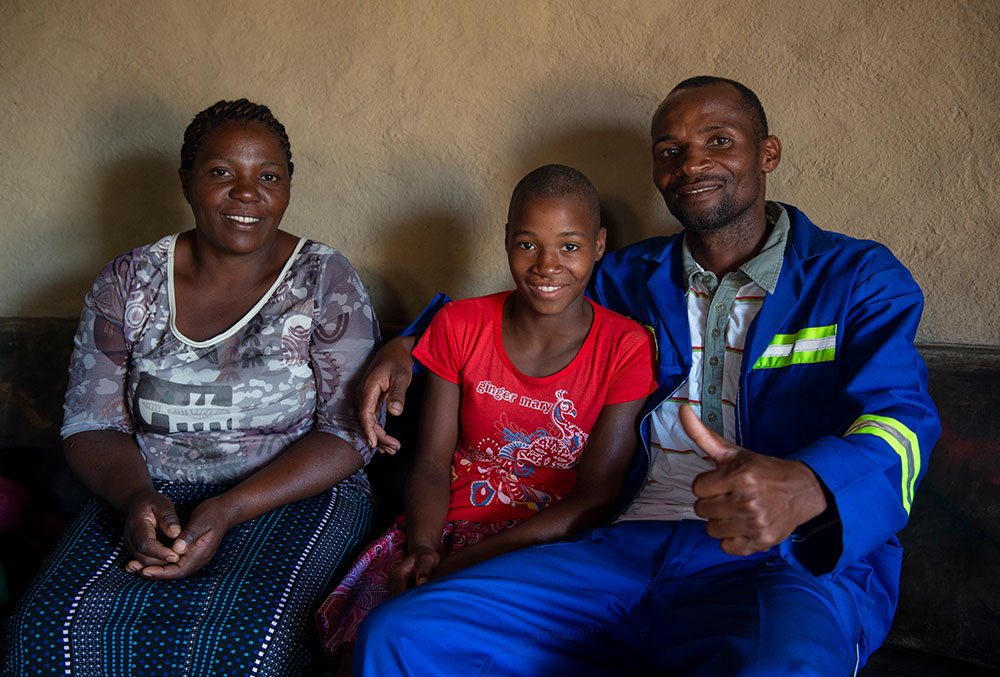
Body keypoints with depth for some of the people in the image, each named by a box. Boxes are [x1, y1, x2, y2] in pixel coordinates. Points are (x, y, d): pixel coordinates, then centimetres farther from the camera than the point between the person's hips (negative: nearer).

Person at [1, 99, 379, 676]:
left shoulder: (326, 281, -3)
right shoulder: (128, 282, 5)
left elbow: (349, 432, -7)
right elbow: (91, 424, 6)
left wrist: (228, 510, -18)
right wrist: (136, 498, -16)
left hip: (296, 494, -2)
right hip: (151, 495, 3)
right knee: (53, 629, -24)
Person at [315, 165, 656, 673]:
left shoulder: (627, 350, -5)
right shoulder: (459, 326, 4)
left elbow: (596, 499, -10)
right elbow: (432, 464, 3)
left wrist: (466, 562, -20)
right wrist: (421, 548, -19)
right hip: (452, 524, 3)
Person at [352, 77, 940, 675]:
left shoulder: (858, 277, 7)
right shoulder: (627, 279, 19)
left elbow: (902, 417, -8)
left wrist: (804, 487, -32)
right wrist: (409, 347, 15)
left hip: (793, 563, -3)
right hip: (627, 549, 4)